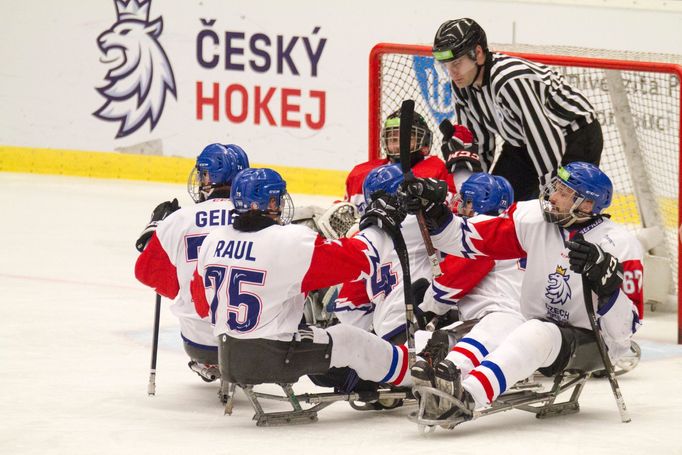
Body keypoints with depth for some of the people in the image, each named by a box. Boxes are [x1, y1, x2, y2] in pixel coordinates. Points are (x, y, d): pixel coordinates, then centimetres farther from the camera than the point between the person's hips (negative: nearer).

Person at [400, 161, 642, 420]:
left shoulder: (620, 246, -15)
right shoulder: (532, 218, -4)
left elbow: (626, 329, -18)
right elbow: (468, 240, -4)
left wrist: (605, 281, -33)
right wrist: (434, 212, -18)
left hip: (592, 342, -7)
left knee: (537, 334, -36)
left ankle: (466, 396, -56)